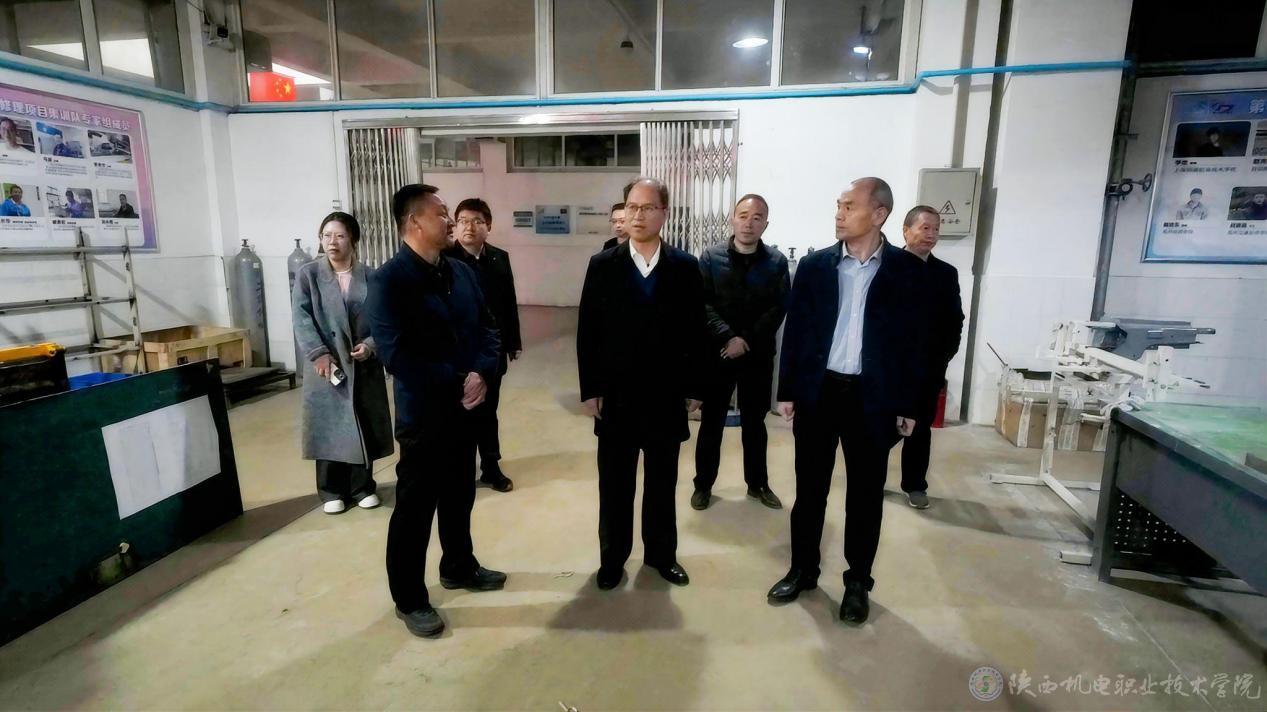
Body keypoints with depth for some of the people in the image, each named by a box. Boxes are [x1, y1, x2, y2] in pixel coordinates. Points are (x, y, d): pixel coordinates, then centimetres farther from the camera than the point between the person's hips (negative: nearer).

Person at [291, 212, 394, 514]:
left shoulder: (371, 276, 3)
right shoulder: (308, 274, 0)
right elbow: (301, 318, -7)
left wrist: (371, 344, -14)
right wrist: (318, 353, -18)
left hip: (365, 366, 1)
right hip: (326, 364, -1)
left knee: (365, 426, 9)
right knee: (329, 427, 6)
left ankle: (363, 487, 25)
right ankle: (332, 491, 21)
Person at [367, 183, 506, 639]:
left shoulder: (462, 272, 7)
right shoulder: (388, 281, -15)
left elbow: (486, 328, 8)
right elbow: (396, 356, -22)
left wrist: (481, 373, -11)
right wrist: (457, 381, -17)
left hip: (465, 407, 7)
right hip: (422, 413, -7)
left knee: (460, 495, 22)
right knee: (415, 508, 7)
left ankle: (458, 567, 43)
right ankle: (409, 599, 25)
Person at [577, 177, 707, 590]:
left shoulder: (685, 267, 0)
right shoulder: (602, 265, -1)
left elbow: (695, 331, 1)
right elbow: (587, 332, -1)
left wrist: (693, 389, 0)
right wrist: (589, 389, -5)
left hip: (666, 396, 1)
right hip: (616, 396, 0)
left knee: (662, 482, 15)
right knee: (614, 485, 12)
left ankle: (661, 553, 33)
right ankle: (612, 557, 30)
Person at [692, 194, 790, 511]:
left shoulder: (777, 262, 0)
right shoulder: (711, 257, -2)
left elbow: (779, 308, -6)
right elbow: (703, 304, -8)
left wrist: (747, 340, -15)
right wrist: (729, 336, -19)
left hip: (758, 355, 1)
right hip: (717, 353, -1)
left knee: (755, 422, 14)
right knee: (711, 421, 8)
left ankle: (758, 483, 29)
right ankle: (703, 484, 22)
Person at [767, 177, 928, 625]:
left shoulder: (908, 270, -1)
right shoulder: (814, 265, 2)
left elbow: (914, 340, 0)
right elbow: (795, 331, 3)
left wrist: (909, 406, -2)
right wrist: (787, 391, 0)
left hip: (874, 397, -1)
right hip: (818, 391, 1)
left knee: (865, 494, 10)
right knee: (810, 488, 12)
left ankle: (858, 581, 28)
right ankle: (802, 570, 29)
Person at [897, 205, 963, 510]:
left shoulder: (947, 273, 6)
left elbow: (955, 320, 5)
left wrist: (943, 357, -4)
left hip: (928, 367, 2)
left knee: (920, 428, 10)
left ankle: (915, 485, 23)